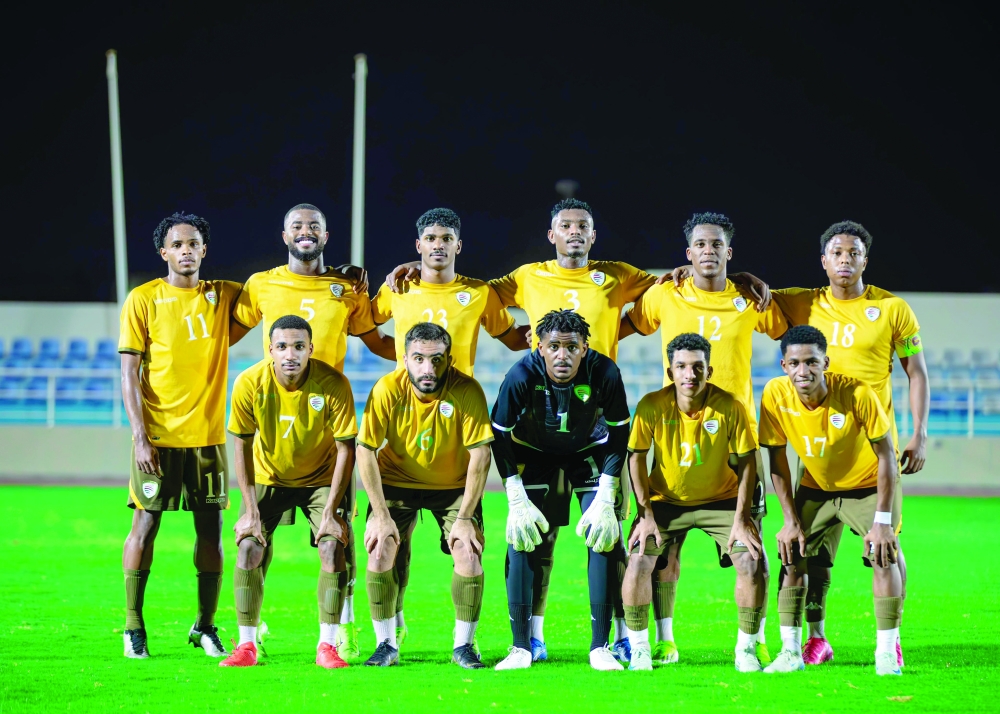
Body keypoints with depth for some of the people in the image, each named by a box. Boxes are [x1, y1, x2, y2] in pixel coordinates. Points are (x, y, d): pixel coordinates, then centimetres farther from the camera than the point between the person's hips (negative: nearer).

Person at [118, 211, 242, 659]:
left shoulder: (224, 296, 7)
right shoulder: (143, 300, -1)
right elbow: (129, 373, -3)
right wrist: (140, 436, -11)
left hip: (208, 433, 3)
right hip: (158, 435, -3)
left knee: (211, 527, 3)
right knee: (146, 523, -3)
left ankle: (205, 627, 12)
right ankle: (133, 626, 5)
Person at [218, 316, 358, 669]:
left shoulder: (333, 384, -25)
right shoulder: (250, 384, -22)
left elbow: (345, 449, -18)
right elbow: (243, 446, -11)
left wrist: (330, 511, -21)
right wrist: (251, 509, -15)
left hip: (321, 478, -1)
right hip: (268, 478, 1)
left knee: (333, 548, -16)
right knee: (248, 547, -12)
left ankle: (327, 646, -6)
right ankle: (246, 645, -3)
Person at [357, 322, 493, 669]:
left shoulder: (467, 391, -24)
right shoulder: (387, 390, -22)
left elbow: (480, 456, -20)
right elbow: (365, 452, -17)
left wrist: (465, 518, -22)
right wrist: (381, 516, -19)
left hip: (455, 485, 0)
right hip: (396, 481, 0)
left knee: (469, 554, -16)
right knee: (380, 551, -15)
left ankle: (463, 646, 3)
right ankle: (386, 645, 1)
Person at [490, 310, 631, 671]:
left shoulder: (604, 374, -28)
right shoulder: (522, 376, -30)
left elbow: (619, 435, -14)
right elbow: (500, 437, -16)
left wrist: (605, 500, -18)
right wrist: (517, 501, -20)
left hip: (590, 452, 0)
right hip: (534, 453, 0)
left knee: (604, 539, -13)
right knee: (521, 540, -11)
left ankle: (600, 646, -5)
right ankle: (521, 646, -4)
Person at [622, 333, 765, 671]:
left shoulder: (730, 407, -18)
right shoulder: (652, 406, -17)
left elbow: (746, 462, -10)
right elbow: (636, 458, -7)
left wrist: (741, 519, -15)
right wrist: (645, 514, -13)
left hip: (721, 500, 0)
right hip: (666, 500, 0)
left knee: (752, 562, -17)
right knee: (639, 560, -20)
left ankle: (746, 650, 2)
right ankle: (639, 649, -2)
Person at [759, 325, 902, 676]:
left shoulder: (857, 394, -30)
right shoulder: (776, 394, -20)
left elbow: (886, 455, -21)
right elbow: (777, 457, -7)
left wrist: (882, 521, -23)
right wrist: (791, 519, -8)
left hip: (867, 486, -3)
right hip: (815, 488, 3)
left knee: (884, 557, -18)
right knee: (792, 557, -7)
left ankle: (886, 653, -9)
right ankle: (791, 652, 2)